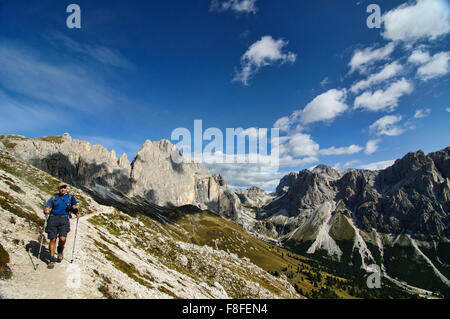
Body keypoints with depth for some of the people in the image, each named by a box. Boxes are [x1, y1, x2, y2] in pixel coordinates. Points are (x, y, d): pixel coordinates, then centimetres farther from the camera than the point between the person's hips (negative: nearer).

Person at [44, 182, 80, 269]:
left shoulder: (70, 197, 16)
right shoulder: (54, 197, 16)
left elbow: (74, 207, 13)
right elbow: (47, 205, 7)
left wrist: (76, 212, -6)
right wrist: (46, 209, -15)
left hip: (64, 219, -1)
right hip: (53, 218, 1)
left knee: (62, 238, -14)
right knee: (53, 239, -1)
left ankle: (60, 250, 19)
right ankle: (52, 259, 13)